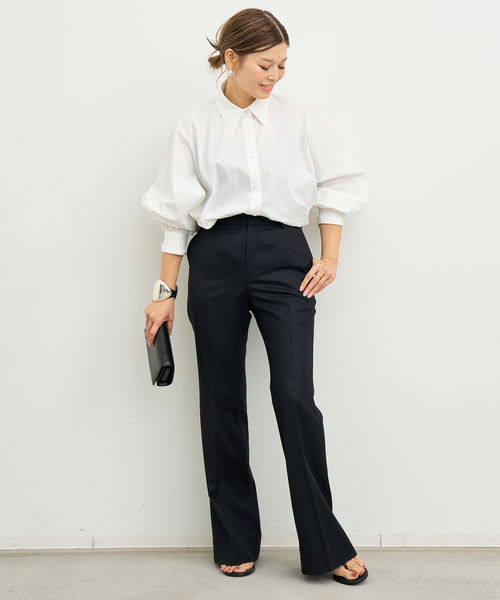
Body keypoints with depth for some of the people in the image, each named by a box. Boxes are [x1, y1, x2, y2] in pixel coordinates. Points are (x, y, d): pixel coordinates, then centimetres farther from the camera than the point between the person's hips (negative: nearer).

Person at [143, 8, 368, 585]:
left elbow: (336, 184, 14)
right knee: (222, 402, 5)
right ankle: (236, 542, 20)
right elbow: (177, 212, 6)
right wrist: (165, 292, 4)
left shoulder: (295, 116, 7)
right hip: (215, 260, 1)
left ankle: (324, 545, 3)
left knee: (295, 396, -11)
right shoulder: (195, 125, 5)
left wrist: (329, 256, 5)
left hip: (282, 256, 0)